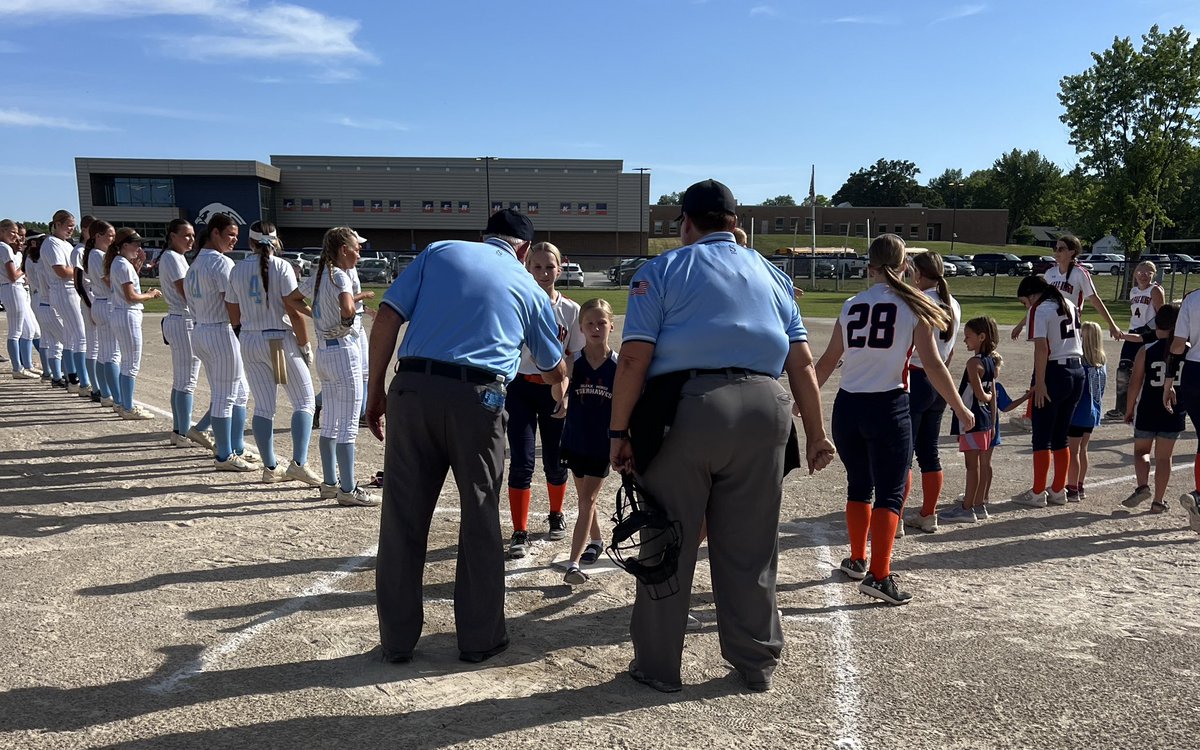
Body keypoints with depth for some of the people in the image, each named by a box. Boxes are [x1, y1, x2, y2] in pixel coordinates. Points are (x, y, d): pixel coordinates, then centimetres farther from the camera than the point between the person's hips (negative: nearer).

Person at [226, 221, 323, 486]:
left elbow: (234, 317, 7)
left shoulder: (237, 270, 5)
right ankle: (299, 463, -8)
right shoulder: (281, 266, -9)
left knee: (263, 407, 9)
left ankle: (270, 467, 13)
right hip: (281, 340, -5)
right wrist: (305, 345, -5)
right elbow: (295, 310, -12)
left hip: (249, 341, 5)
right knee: (304, 402, 2)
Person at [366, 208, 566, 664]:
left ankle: (397, 640, 20)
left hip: (413, 389, 1)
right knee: (480, 521, 12)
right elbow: (554, 370, 29)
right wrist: (559, 393, 52)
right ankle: (480, 638, 22)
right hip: (478, 399, -1)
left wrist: (376, 391, 8)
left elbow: (387, 318, 3)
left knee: (402, 518, 9)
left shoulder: (439, 252, 15)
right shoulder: (529, 289, 17)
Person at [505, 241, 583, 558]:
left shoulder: (570, 310, 0)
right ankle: (519, 533, 5)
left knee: (555, 461, 11)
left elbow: (574, 356, 2)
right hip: (521, 389, -1)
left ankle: (556, 515, 37)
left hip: (555, 390, 1)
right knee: (521, 462, -5)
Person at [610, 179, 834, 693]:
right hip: (763, 410, 3)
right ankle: (756, 664, 27)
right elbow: (802, 362, 13)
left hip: (684, 408, -3)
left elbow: (634, 358, -4)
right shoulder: (769, 272, 19)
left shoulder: (661, 271, 8)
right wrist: (816, 435, 16)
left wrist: (619, 431, -2)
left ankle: (657, 666, 20)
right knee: (750, 547, 14)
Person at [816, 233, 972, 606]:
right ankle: (879, 575, -3)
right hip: (888, 407, -4)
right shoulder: (913, 306, -2)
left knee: (858, 485, 20)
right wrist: (961, 410, 4)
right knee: (890, 492, 2)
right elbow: (932, 364, -5)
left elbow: (827, 362, 13)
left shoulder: (851, 306, 8)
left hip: (847, 407, 4)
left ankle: (857, 560, 31)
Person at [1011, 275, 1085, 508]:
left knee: (1042, 437, -1)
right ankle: (1058, 491, 19)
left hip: (1053, 372, -8)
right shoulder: (1069, 305, 16)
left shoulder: (1039, 310, -8)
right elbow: (1076, 340, 13)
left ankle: (1037, 493, 3)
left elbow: (1042, 347, -18)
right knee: (1061, 437, 14)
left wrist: (1039, 382, -18)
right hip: (1076, 371, 8)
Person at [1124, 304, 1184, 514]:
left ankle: (1143, 486, -6)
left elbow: (1135, 383, -7)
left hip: (1147, 412, -2)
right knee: (1163, 457, 10)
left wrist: (1129, 409, 3)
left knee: (1141, 450, 15)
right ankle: (1158, 500, 12)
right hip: (1174, 412, 2)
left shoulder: (1146, 351, -9)